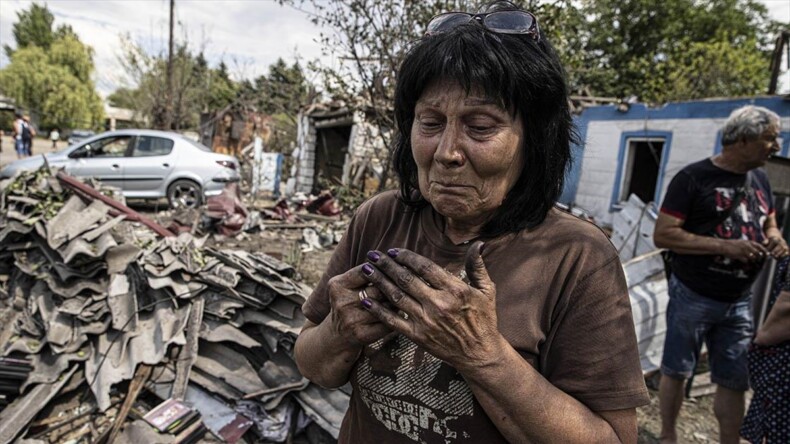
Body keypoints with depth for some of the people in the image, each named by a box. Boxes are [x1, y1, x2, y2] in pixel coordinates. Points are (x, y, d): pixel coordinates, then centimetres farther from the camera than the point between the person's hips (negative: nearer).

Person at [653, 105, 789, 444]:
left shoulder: (760, 179, 8)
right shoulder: (693, 177, -14)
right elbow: (662, 235, -19)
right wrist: (724, 245, -24)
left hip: (740, 302, 6)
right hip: (693, 297, -6)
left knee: (735, 381, 12)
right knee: (676, 371, 10)